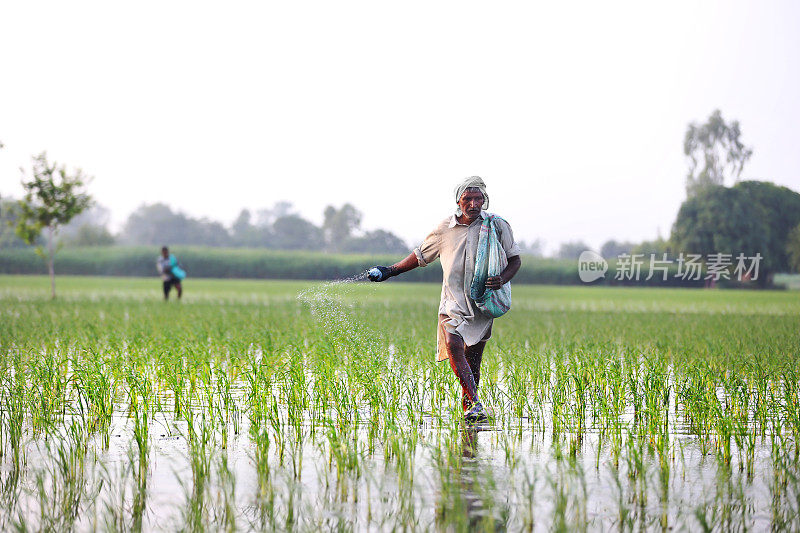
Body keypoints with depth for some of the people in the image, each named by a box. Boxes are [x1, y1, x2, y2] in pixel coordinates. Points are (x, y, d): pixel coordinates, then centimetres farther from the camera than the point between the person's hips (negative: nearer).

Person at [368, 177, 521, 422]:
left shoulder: (497, 226, 1)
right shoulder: (445, 229, 4)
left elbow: (515, 259, 9)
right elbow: (421, 255, 19)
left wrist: (503, 278, -11)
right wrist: (390, 271, 16)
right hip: (453, 302, 0)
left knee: (473, 359, 1)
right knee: (452, 344, -23)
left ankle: (468, 405, 16)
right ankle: (475, 404, -30)